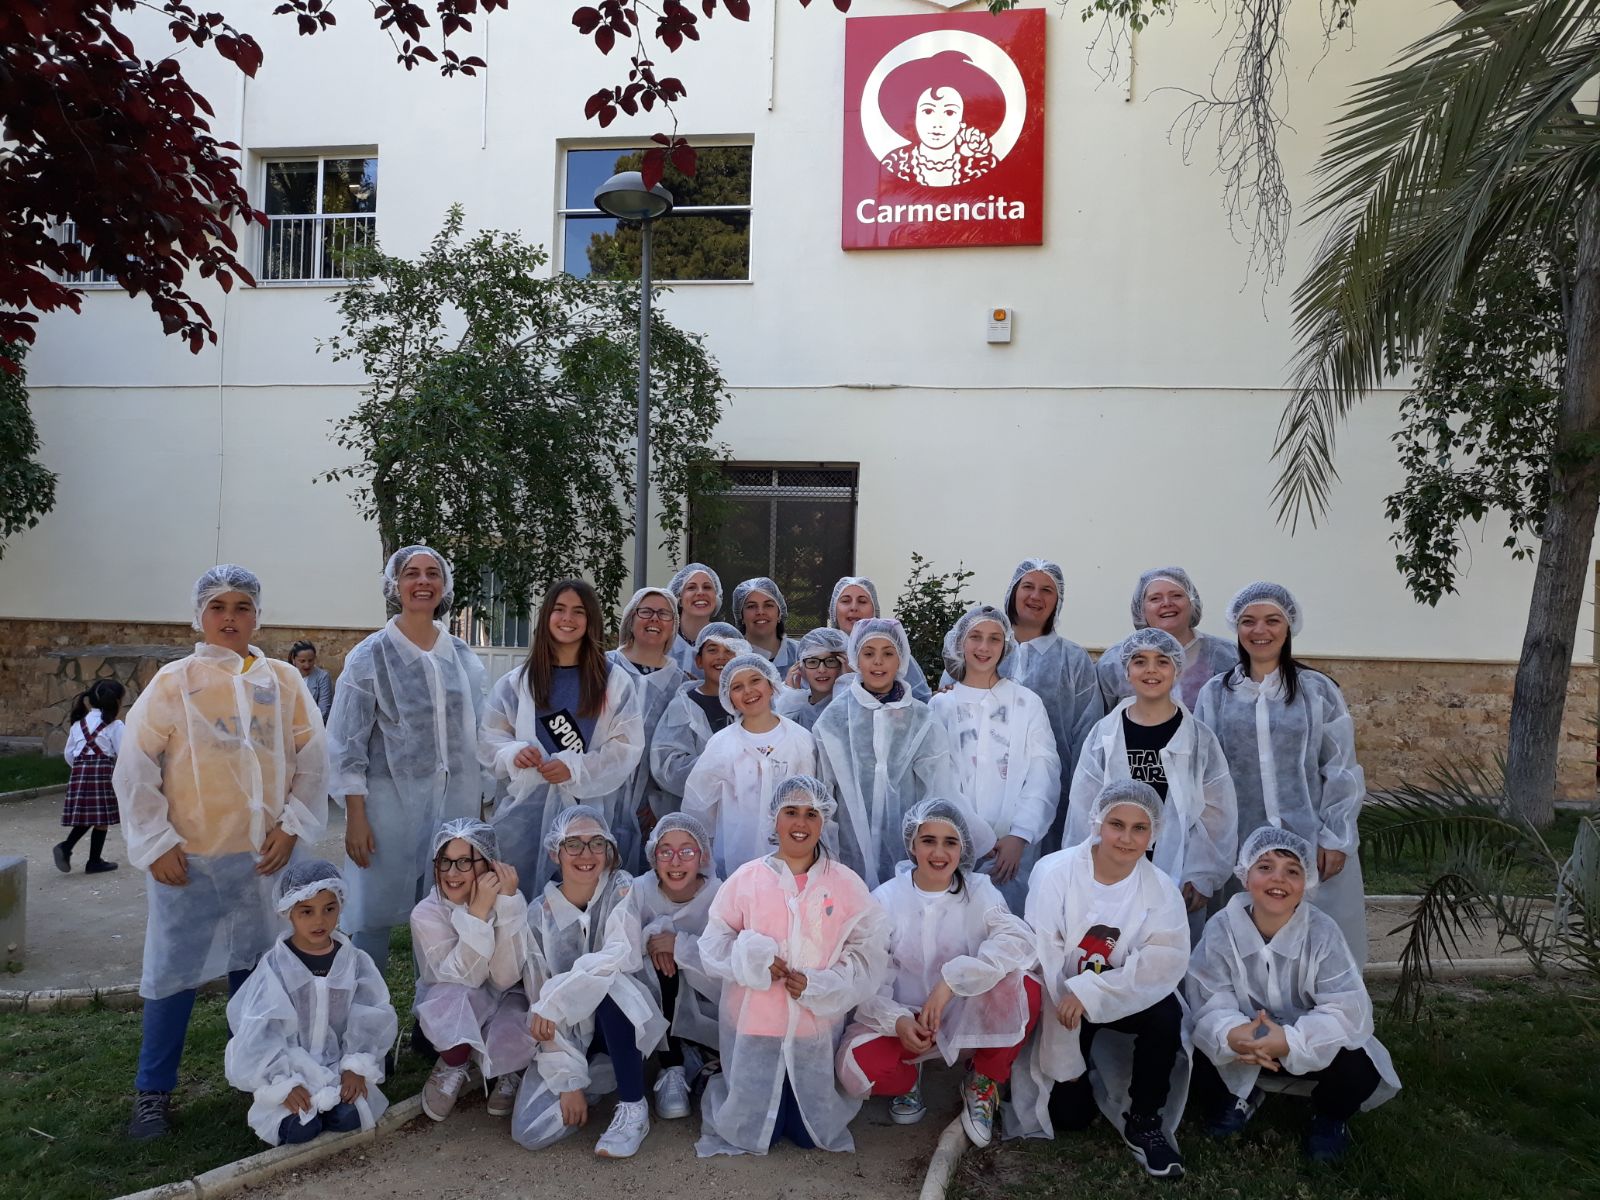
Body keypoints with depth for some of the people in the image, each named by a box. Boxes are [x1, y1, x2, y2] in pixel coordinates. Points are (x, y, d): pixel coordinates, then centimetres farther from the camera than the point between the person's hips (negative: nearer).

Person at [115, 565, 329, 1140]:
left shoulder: (283, 681, 2)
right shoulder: (173, 682, -4)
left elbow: (313, 760, 5)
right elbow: (134, 770, -4)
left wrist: (292, 826, -2)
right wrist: (155, 843, -7)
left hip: (263, 855, 2)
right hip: (187, 858, -2)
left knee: (257, 966, 13)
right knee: (175, 970, 4)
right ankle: (153, 1091, 19)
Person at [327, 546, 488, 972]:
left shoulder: (463, 657, 10)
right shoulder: (371, 656, -2)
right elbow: (348, 743, -4)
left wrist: (481, 805, 11)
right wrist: (355, 816, -10)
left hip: (455, 804, 3)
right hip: (391, 803, -3)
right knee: (375, 913, 1)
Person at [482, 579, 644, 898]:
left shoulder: (615, 680, 5)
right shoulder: (518, 681, 12)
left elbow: (628, 746, -1)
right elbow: (489, 738, 13)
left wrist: (575, 767, -13)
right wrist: (512, 752, -9)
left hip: (593, 807, -1)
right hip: (530, 807, 2)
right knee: (522, 894, 1)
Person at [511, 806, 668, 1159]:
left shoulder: (621, 889, -11)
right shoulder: (540, 915, -6)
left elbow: (624, 953, -28)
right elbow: (538, 1000, -8)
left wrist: (555, 999, -28)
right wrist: (568, 1081, -15)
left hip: (622, 1021, -2)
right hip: (570, 1033, 2)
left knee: (609, 981, -35)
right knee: (530, 1131, -17)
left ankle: (634, 1107, -17)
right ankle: (594, 1077, 14)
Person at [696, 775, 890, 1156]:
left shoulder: (846, 883, -1)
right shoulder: (746, 879, -2)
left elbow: (867, 953, -4)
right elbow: (714, 943, 1)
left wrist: (816, 985, -17)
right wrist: (753, 959, -19)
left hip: (818, 1026, 1)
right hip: (754, 1025, 0)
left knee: (814, 1134, 8)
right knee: (751, 1133, 5)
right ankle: (725, 1091, 37)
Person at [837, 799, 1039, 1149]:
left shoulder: (979, 891, -6)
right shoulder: (886, 900, -6)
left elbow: (1019, 940, -26)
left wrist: (950, 980, -35)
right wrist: (897, 1020, -31)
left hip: (972, 1023, 0)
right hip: (907, 1024, 0)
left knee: (1023, 988, -29)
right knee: (857, 1067, -29)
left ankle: (983, 1084, -1)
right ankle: (909, 1079, 9)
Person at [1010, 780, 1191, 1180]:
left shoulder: (1161, 891, -12)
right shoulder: (1054, 872, -19)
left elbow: (1164, 966, -25)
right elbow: (1043, 964, -18)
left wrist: (1088, 993, -36)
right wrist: (1065, 1058, -15)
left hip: (1118, 1002, 2)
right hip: (1058, 1003, -1)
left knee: (1165, 1013, -29)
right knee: (1071, 1115, -7)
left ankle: (1144, 1122, -8)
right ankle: (1075, 1075, 28)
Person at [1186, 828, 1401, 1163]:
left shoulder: (1322, 932, -21)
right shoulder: (1222, 930, -17)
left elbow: (1348, 1010, -28)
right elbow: (1209, 1004, -22)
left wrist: (1291, 1041, -45)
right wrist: (1231, 1035, -46)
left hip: (1309, 1047, 0)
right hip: (1244, 1047, 1)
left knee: (1359, 1071, -29)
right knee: (1190, 1062, -24)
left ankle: (1330, 1116, 10)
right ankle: (1238, 1098, 15)